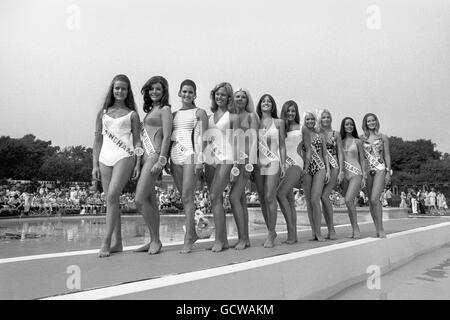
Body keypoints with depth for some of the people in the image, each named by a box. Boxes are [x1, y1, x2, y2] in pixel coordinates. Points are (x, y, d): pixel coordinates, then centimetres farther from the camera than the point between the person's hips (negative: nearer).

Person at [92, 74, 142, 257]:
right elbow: (97, 140, 15)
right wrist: (94, 165, 8)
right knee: (111, 200, 4)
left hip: (124, 157, -4)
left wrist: (138, 163, -4)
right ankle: (117, 243, 10)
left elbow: (137, 141, 7)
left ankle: (106, 241, -12)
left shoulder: (132, 114, 10)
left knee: (112, 196, -17)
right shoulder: (103, 113, 16)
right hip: (105, 158, 4)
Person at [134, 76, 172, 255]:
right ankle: (154, 241, 14)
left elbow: (167, 136, -10)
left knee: (140, 200, -13)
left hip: (155, 155, -8)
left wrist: (161, 160, -18)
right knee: (150, 202, 8)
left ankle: (156, 240, -3)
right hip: (146, 155, 8)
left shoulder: (165, 109, -1)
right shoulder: (150, 110, 22)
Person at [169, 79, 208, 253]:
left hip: (191, 154, -5)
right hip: (175, 156, 5)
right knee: (184, 197, 9)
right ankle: (193, 233, 22)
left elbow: (203, 137, -3)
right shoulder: (174, 114, 18)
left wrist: (200, 159, -13)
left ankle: (188, 239, -9)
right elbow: (169, 138, 19)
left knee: (187, 196, -12)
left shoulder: (199, 112, 5)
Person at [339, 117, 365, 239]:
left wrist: (364, 176, 1)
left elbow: (362, 160, 7)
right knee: (350, 202, 5)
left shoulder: (357, 141, 6)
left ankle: (356, 228, -9)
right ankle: (354, 229, 13)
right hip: (344, 174, 3)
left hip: (355, 173, -3)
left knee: (348, 200, -20)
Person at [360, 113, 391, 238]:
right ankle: (378, 229, 12)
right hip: (367, 170, 3)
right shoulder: (362, 138, 10)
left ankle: (381, 229, -10)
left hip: (380, 169, -3)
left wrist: (388, 172, -1)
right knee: (371, 201, 3)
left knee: (374, 199, -18)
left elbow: (387, 156, 6)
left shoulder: (383, 137, 7)